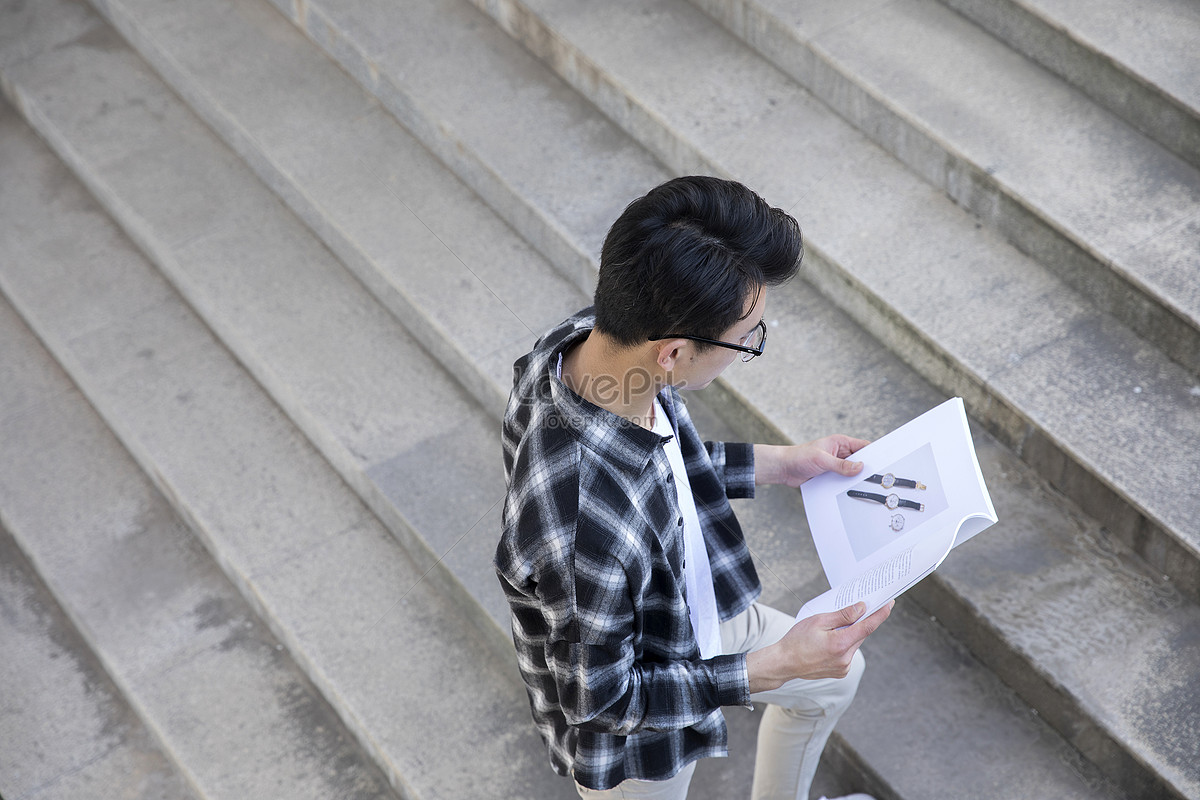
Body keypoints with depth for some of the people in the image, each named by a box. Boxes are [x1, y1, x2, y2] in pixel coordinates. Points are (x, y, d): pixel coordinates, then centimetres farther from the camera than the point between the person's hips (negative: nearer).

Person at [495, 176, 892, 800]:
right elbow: (602, 698, -29)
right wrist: (774, 666, -27)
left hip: (697, 612, 7)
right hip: (627, 732, -7)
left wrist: (777, 465, 3)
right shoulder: (580, 536, -47)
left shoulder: (591, 338, -23)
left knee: (836, 677, 29)